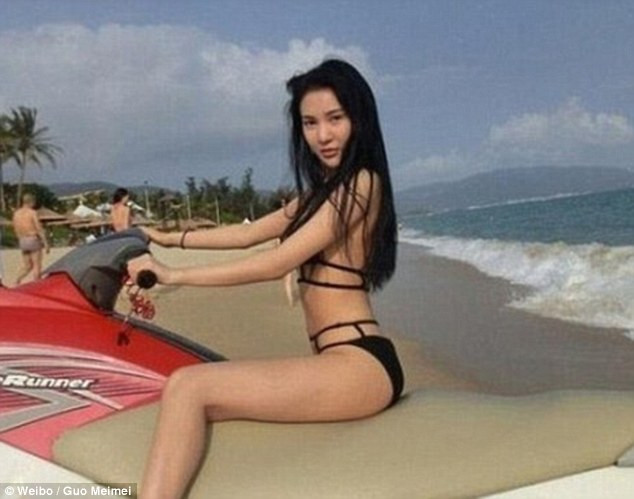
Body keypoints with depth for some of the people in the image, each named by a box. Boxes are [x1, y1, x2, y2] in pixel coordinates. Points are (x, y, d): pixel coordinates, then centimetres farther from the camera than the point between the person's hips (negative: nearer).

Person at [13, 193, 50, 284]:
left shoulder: (16, 213, 7)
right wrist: (46, 244, -11)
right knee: (37, 266, 3)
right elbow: (39, 229, -14)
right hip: (33, 240, -6)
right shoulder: (33, 213, -12)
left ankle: (17, 281, -3)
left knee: (27, 266, 15)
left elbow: (16, 230, 12)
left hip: (22, 242, 6)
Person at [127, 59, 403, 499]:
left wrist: (174, 276, -9)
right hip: (343, 364, 10)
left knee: (188, 387, -20)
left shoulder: (361, 183, -7)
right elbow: (248, 234, 27)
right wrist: (169, 239, 30)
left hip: (359, 364, -10)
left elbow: (277, 263, -13)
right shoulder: (322, 191, 22)